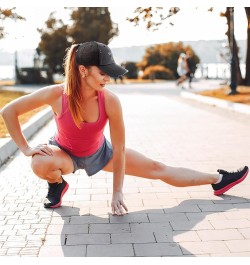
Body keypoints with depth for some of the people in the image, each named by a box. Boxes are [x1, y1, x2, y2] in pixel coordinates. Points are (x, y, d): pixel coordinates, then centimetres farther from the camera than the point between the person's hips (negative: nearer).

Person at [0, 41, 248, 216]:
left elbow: (119, 150, -22)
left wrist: (117, 193, -18)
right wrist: (25, 147, -22)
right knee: (40, 164, -38)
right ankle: (57, 185, -2)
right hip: (65, 153, -1)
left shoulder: (110, 101, -30)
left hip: (99, 152, 1)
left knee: (158, 169, -2)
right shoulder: (56, 95, -33)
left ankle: (218, 180, 13)